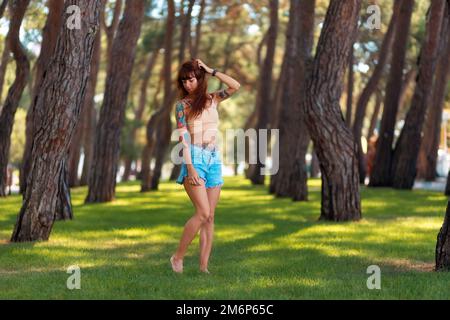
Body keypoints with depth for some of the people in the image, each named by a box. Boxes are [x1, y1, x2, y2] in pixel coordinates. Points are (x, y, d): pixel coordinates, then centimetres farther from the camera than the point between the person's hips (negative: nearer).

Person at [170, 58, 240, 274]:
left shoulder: (212, 99, 12)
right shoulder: (182, 105, 0)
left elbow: (235, 86, -1)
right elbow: (183, 137, -7)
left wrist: (211, 70, 0)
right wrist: (190, 168, -16)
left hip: (214, 159, 5)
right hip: (195, 158, -5)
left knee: (209, 217, 1)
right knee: (203, 213, -16)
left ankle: (203, 266, 2)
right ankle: (178, 257, -3)